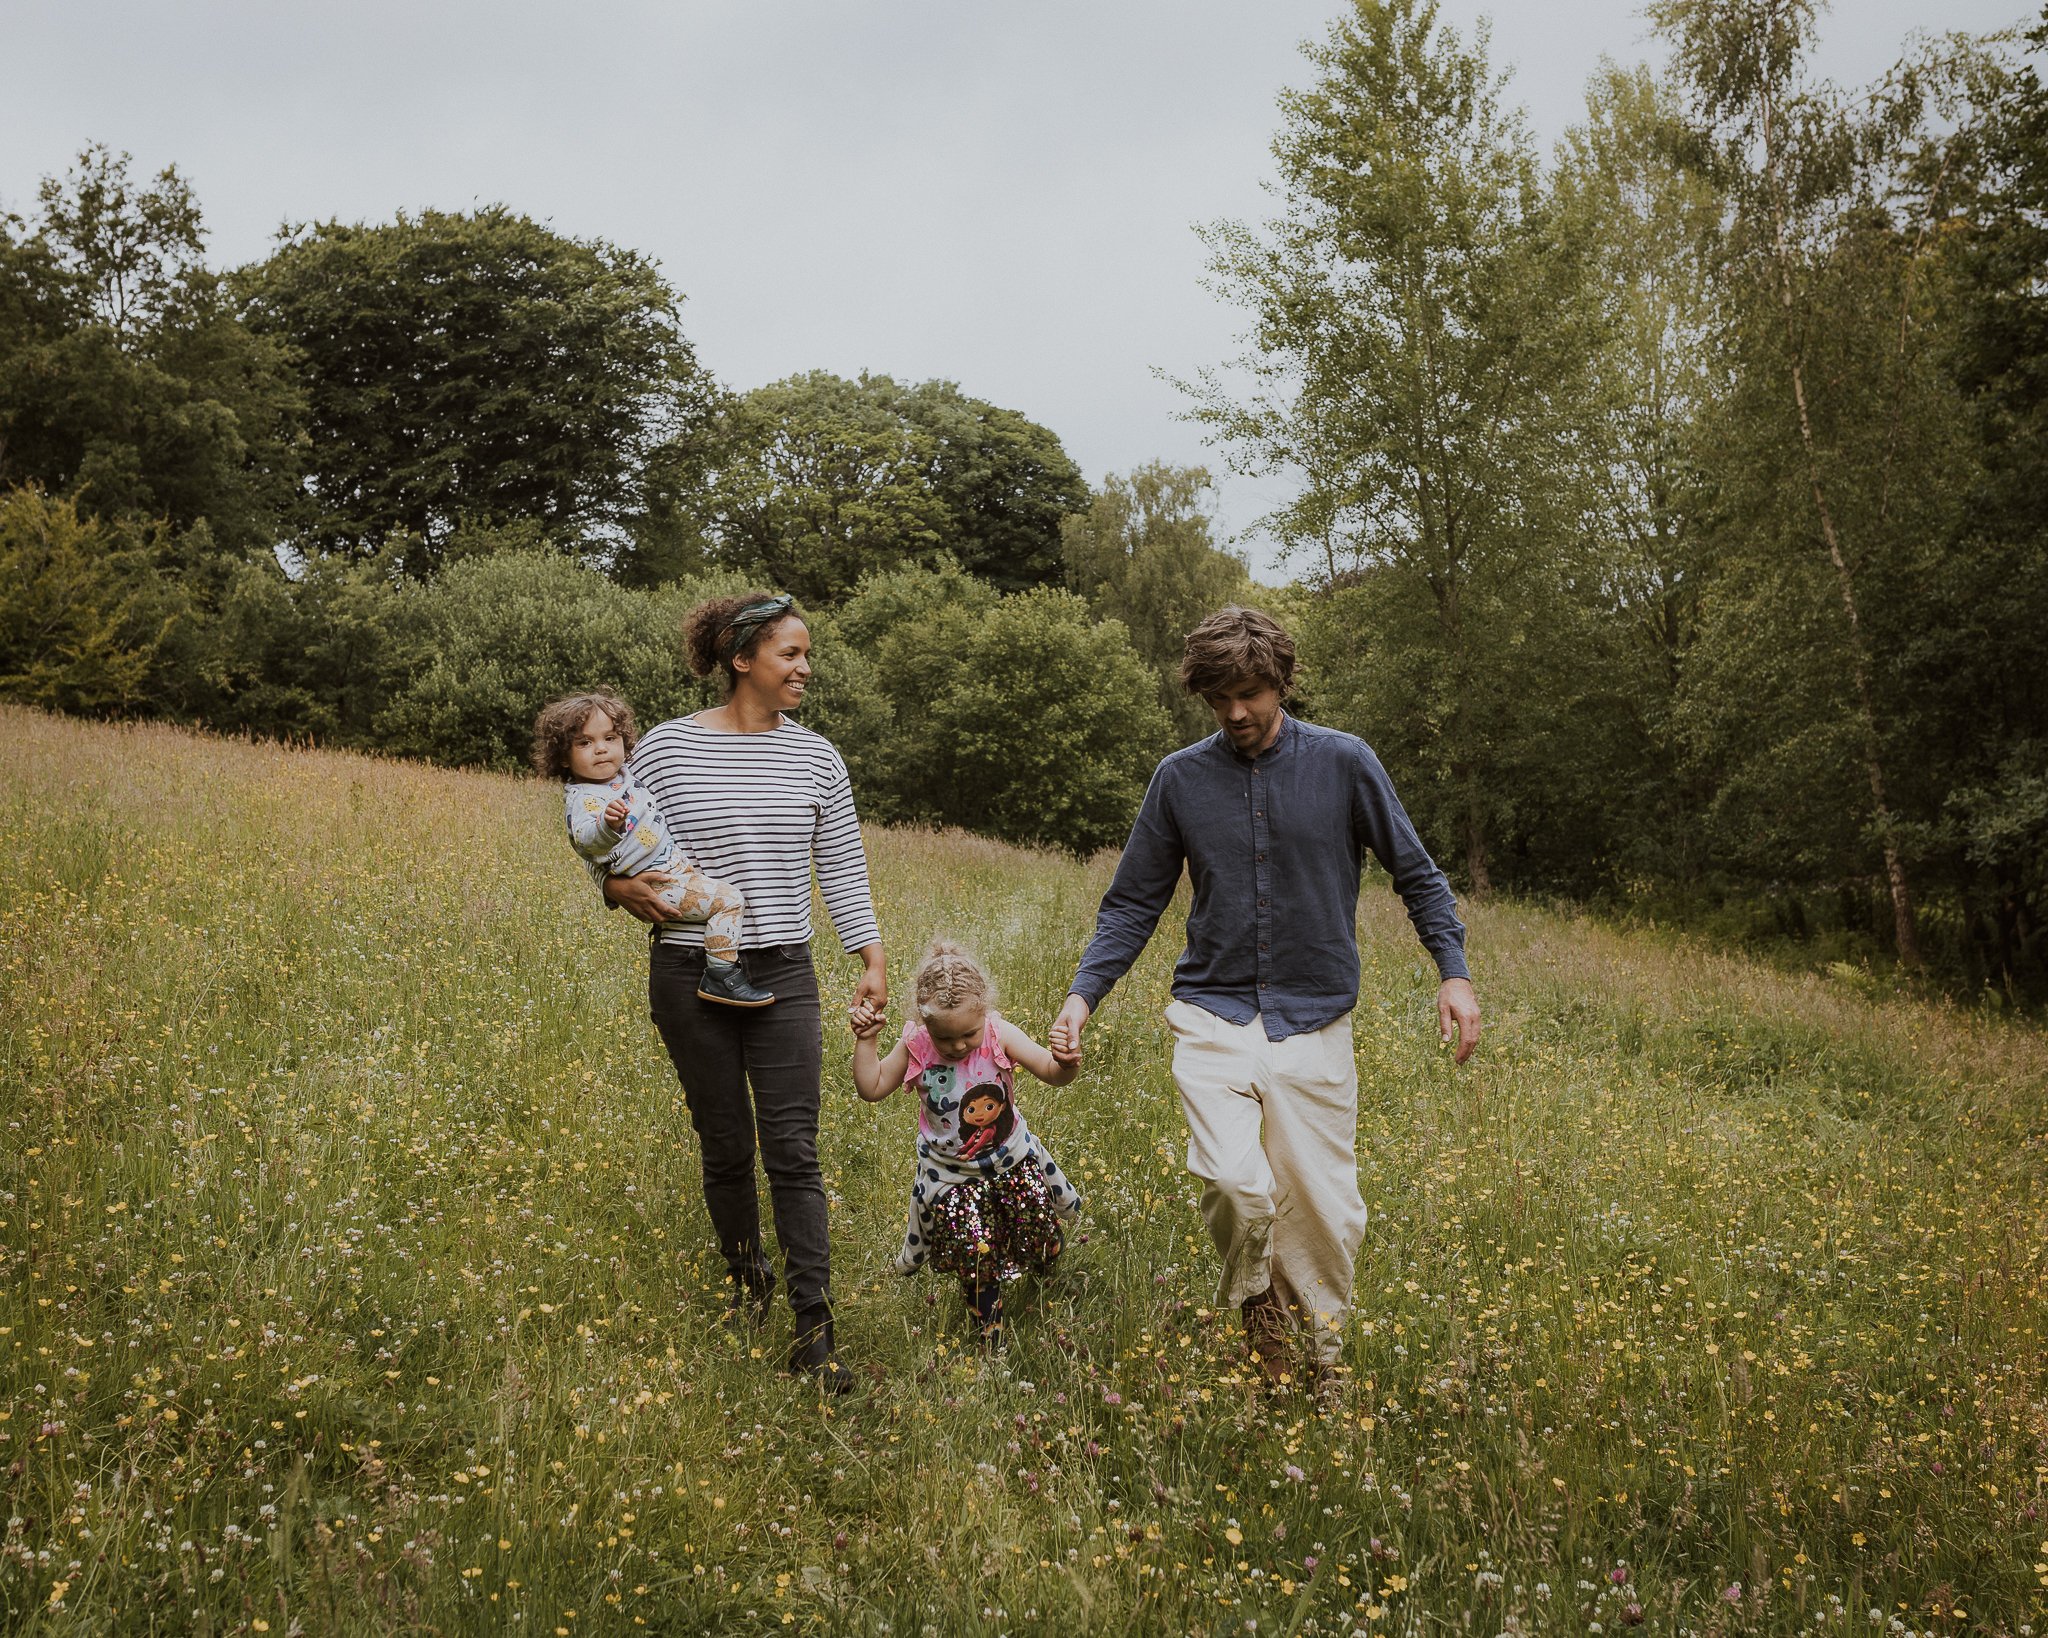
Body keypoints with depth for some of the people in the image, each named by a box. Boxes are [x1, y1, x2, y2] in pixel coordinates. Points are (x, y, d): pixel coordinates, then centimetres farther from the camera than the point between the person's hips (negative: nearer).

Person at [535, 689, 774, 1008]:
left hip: (676, 863, 10)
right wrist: (608, 825, -62)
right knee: (728, 899, -21)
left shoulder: (623, 775, 8)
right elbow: (586, 838, -43)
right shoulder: (583, 800, -21)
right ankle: (721, 977, -15)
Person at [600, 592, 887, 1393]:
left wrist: (873, 960, -3)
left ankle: (814, 1330, 0)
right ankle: (747, 1281, 35)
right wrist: (622, 887, -15)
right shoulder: (666, 747, -3)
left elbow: (843, 869, 6)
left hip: (784, 975, 1)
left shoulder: (815, 757, 4)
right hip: (692, 976, -1)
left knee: (794, 1152, -4)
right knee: (726, 1147, 10)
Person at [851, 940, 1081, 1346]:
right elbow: (872, 1088, -6)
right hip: (952, 1173, -1)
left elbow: (1051, 1072, -24)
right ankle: (990, 1336, 13)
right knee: (975, 1253, -11)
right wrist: (865, 1042, -18)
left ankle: (1044, 1269, 47)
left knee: (1040, 1236, 8)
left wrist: (1066, 1065, -47)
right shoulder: (915, 1047, -17)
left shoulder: (1000, 1035, -20)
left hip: (1012, 1158, 1)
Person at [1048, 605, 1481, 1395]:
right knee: (1236, 1183, -20)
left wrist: (1454, 972, -6)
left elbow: (1416, 873, 7)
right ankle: (1256, 1303, 12)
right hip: (1214, 1013, 0)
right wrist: (1083, 995, -5)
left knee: (1323, 1204, 3)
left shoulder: (1344, 763, -1)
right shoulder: (1180, 778, 3)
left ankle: (1321, 1351, 29)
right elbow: (1134, 903, 8)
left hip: (1314, 1019, 0)